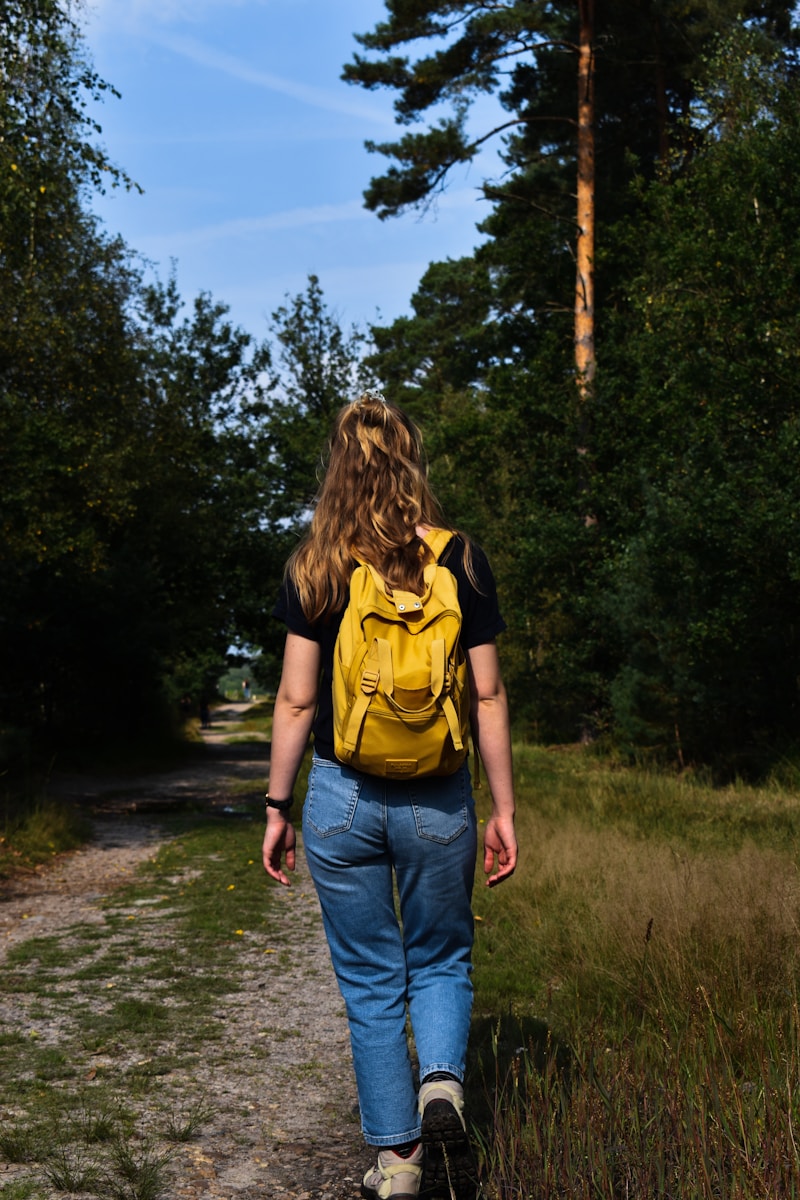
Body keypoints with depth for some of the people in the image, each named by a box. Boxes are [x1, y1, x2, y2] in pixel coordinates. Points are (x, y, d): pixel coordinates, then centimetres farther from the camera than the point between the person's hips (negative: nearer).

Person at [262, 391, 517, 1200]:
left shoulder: (313, 569, -3)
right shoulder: (461, 562, -2)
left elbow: (296, 700, -3)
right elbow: (487, 696, -2)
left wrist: (277, 808, 6)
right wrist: (503, 809, 5)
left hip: (342, 797, 0)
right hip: (438, 800, 0)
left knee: (370, 983, 13)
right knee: (441, 963, 20)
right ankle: (442, 1085, -5)